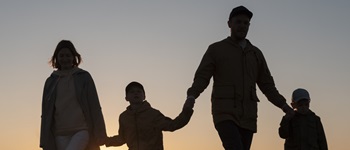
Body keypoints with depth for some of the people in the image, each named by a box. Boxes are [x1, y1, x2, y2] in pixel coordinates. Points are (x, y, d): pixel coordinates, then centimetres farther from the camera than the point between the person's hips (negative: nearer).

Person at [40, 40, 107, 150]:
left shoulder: (84, 77, 5)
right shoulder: (51, 82, 12)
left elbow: (94, 106, 3)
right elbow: (46, 112, 12)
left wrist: (100, 135, -2)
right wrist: (45, 141, 6)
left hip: (82, 131, -3)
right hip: (60, 134, 3)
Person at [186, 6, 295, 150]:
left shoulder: (256, 53, 17)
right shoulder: (215, 50, 5)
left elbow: (267, 85, 18)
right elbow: (201, 79, -4)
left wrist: (284, 106, 4)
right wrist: (191, 98, -26)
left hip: (246, 116, 5)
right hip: (225, 114, -5)